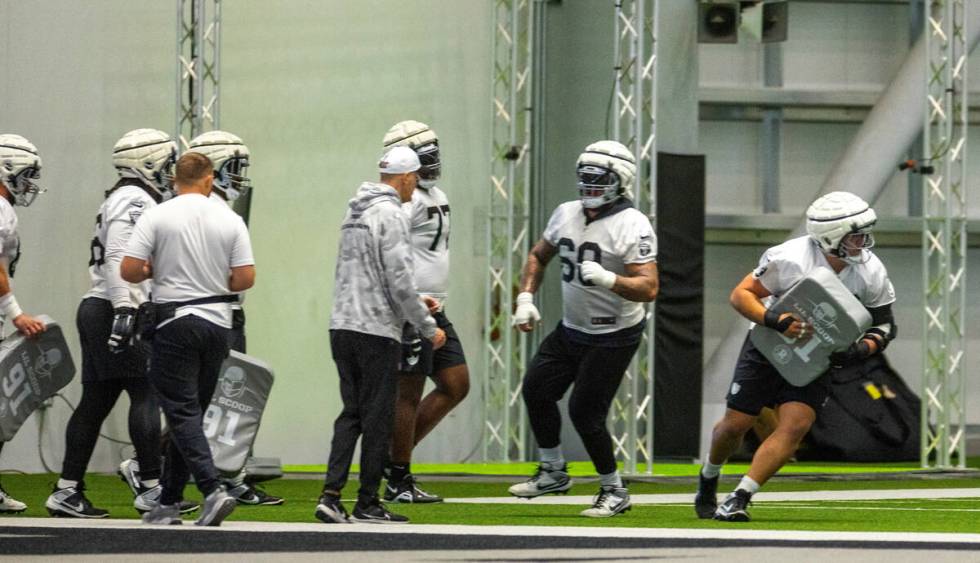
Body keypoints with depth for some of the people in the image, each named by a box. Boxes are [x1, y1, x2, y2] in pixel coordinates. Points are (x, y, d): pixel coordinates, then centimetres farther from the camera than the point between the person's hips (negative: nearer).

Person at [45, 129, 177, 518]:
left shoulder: (128, 200, 23)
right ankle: (150, 487, -10)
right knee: (146, 395, -9)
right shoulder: (135, 201, -10)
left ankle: (67, 491, 8)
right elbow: (120, 258, -21)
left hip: (97, 311, 10)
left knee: (96, 401, 9)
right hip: (114, 310, -10)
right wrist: (125, 310, -27)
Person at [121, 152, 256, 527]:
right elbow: (245, 278, -2)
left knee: (183, 414, -5)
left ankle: (213, 490, -23)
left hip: (175, 322, -4)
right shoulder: (230, 220, 1)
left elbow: (129, 270, -10)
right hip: (216, 323, 4)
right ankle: (169, 502, 17)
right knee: (190, 413, 12)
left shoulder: (157, 217, -7)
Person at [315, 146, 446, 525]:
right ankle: (367, 504, 5)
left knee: (351, 413, 10)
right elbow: (399, 281, -16)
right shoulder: (391, 215, -12)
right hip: (377, 330, -8)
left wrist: (414, 303, 29)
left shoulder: (354, 212, 15)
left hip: (342, 325, 8)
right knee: (377, 417, 1)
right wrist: (428, 327, -6)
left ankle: (331, 495, -1)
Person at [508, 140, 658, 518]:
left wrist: (608, 279, -40)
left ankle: (614, 491, 9)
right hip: (571, 329, 8)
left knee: (585, 412, -8)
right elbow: (539, 256, 19)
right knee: (536, 389, 9)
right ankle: (553, 473, 27)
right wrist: (526, 297, 6)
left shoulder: (632, 227, -19)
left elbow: (648, 288, -25)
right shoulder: (566, 215, 3)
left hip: (613, 336, -8)